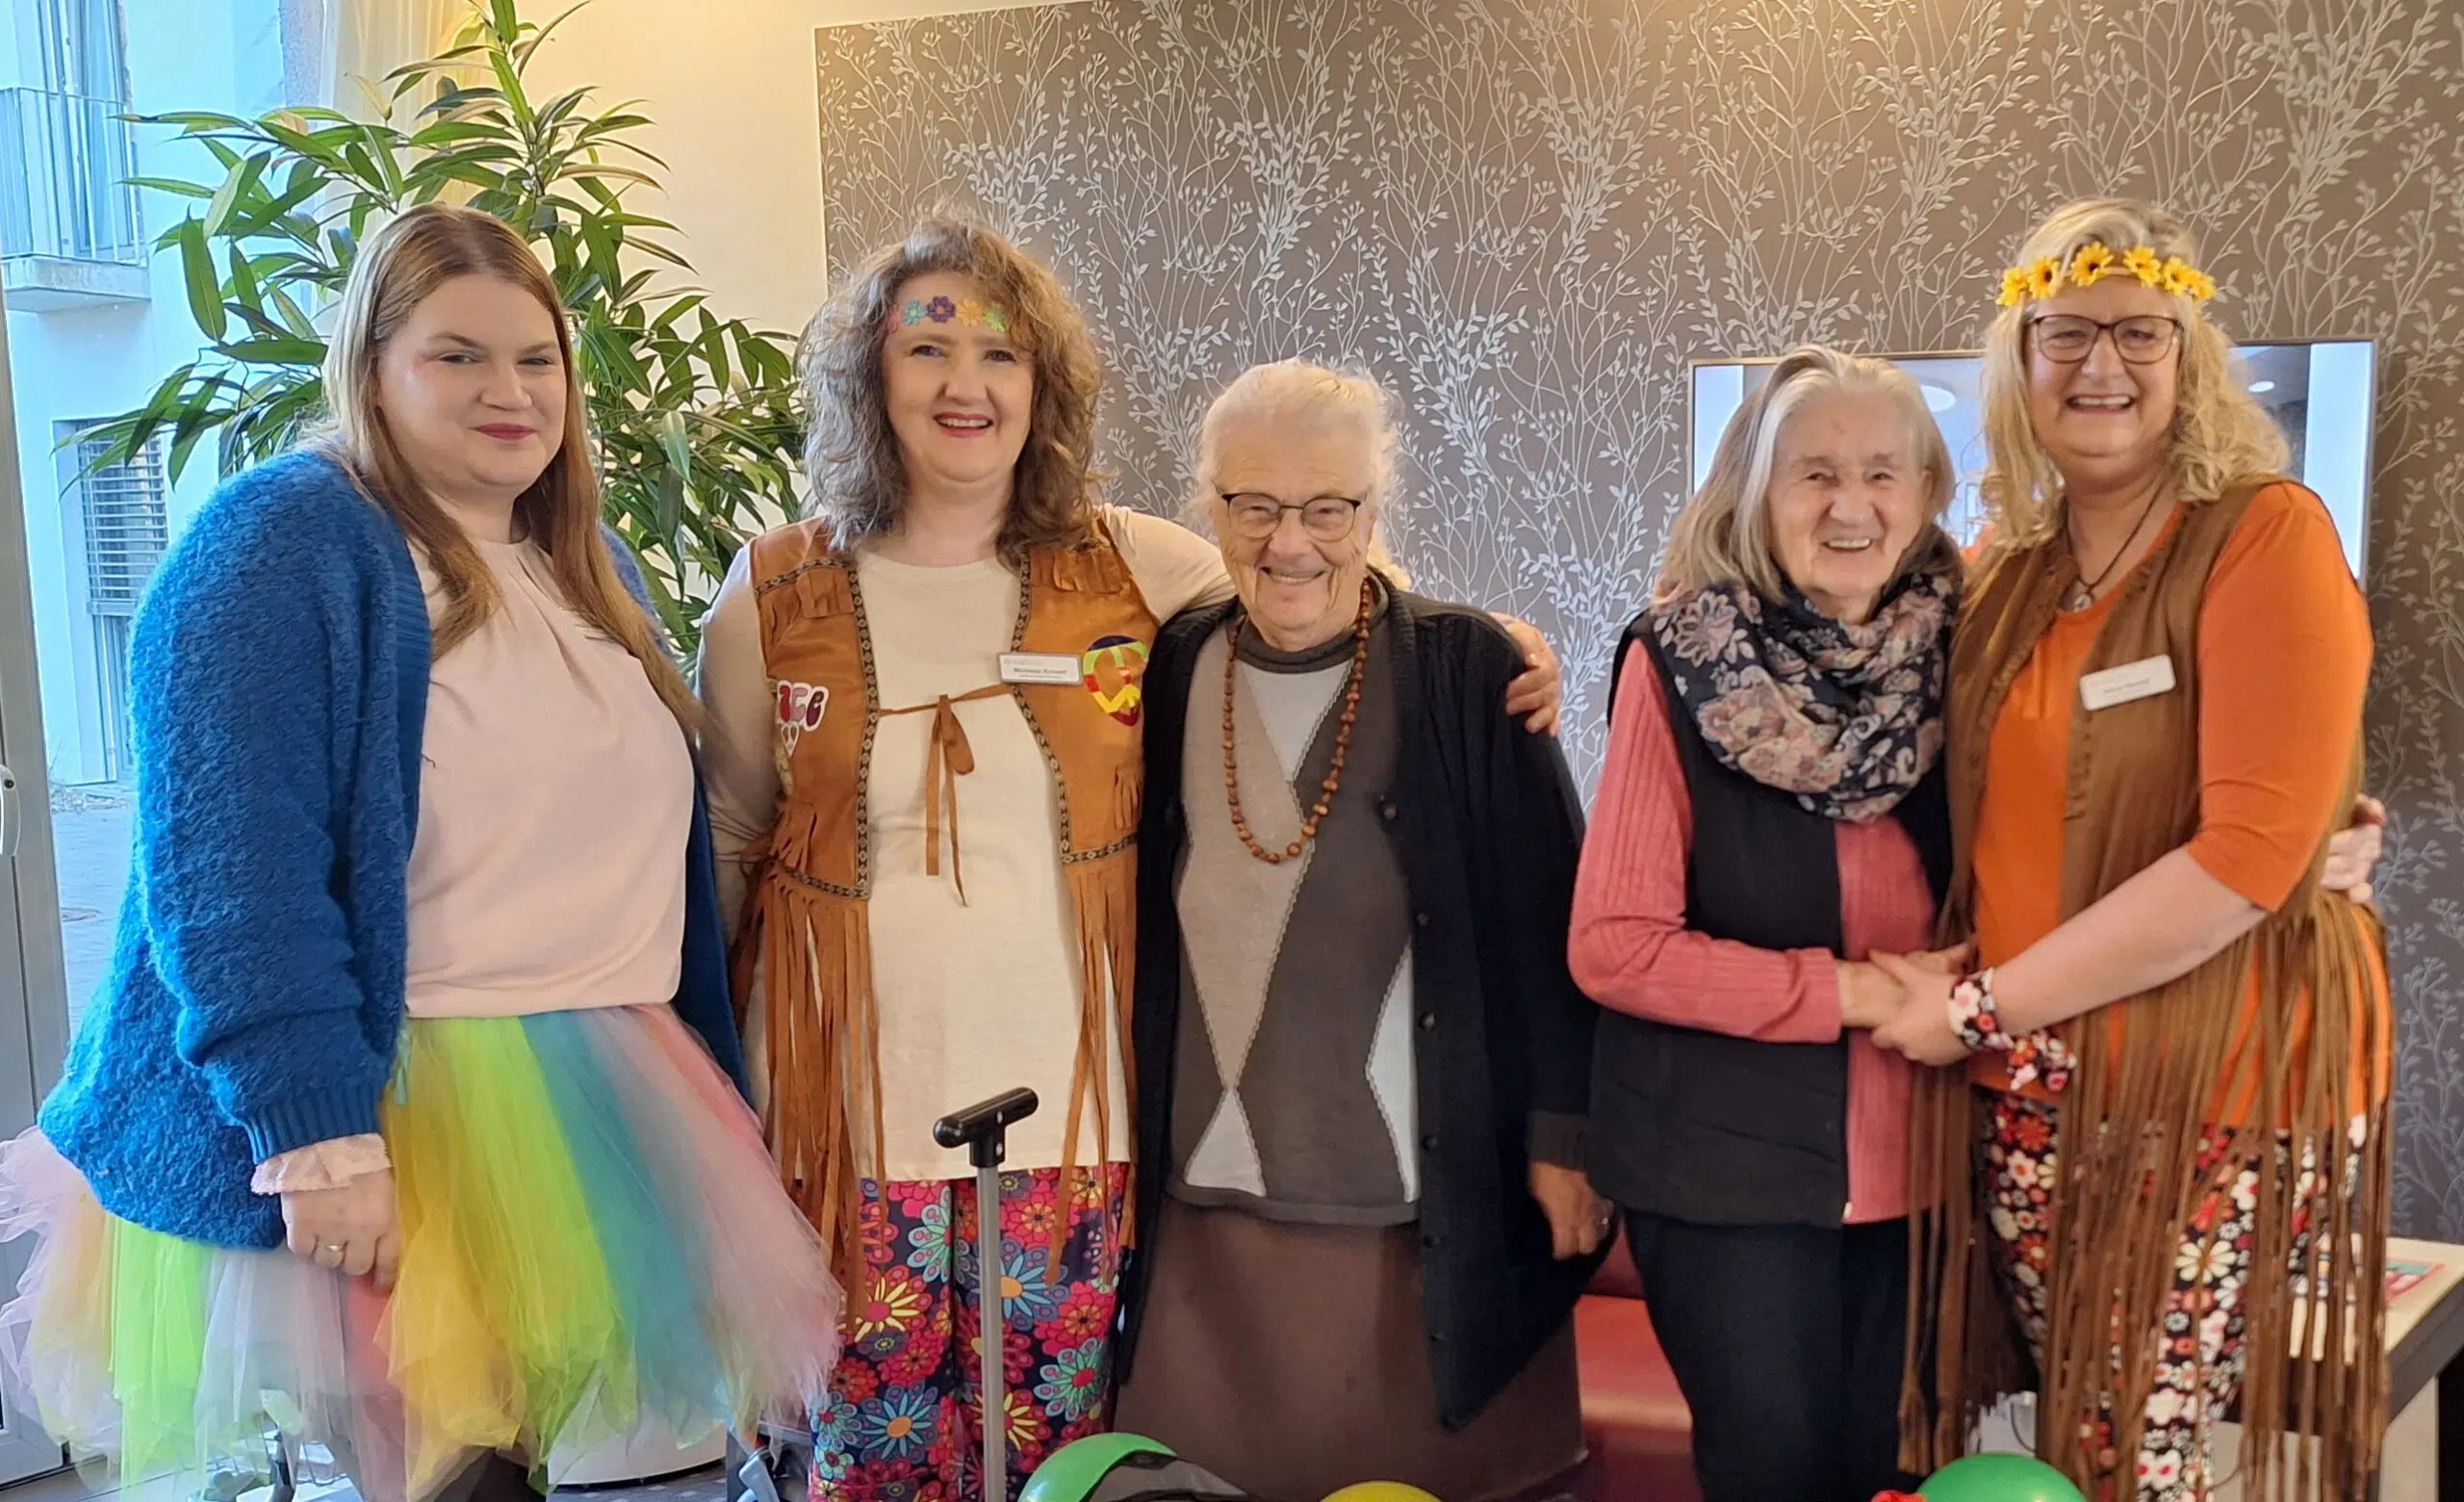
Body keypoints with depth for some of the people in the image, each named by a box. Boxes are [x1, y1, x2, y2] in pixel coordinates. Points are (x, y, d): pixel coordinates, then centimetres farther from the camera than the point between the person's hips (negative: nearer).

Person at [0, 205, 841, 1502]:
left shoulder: (584, 564, 13)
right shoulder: (281, 543, -12)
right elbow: (230, 868, -21)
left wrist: (698, 1096, 19)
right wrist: (318, 1137, -27)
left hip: (592, 1115, 7)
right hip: (386, 1121, -7)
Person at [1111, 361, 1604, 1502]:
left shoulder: (1466, 672, -6)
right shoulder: (1171, 674, 4)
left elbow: (1551, 914, -4)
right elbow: (1136, 924, 11)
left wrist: (1564, 1131, -5)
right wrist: (1122, 1146, 12)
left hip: (1433, 1205, -3)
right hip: (1210, 1205, 3)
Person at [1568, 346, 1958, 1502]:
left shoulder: (1957, 653, 0)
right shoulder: (1681, 665, -11)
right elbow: (1613, 945, -15)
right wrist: (1849, 992, -17)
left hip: (1918, 1159, 4)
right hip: (1728, 1163, -3)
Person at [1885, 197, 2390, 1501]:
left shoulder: (2266, 536, -9)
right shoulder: (2003, 572, 9)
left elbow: (2251, 851, -18)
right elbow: (1992, 825, 17)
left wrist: (1983, 1006, -14)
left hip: (2214, 1095, -5)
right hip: (2024, 1097, 5)